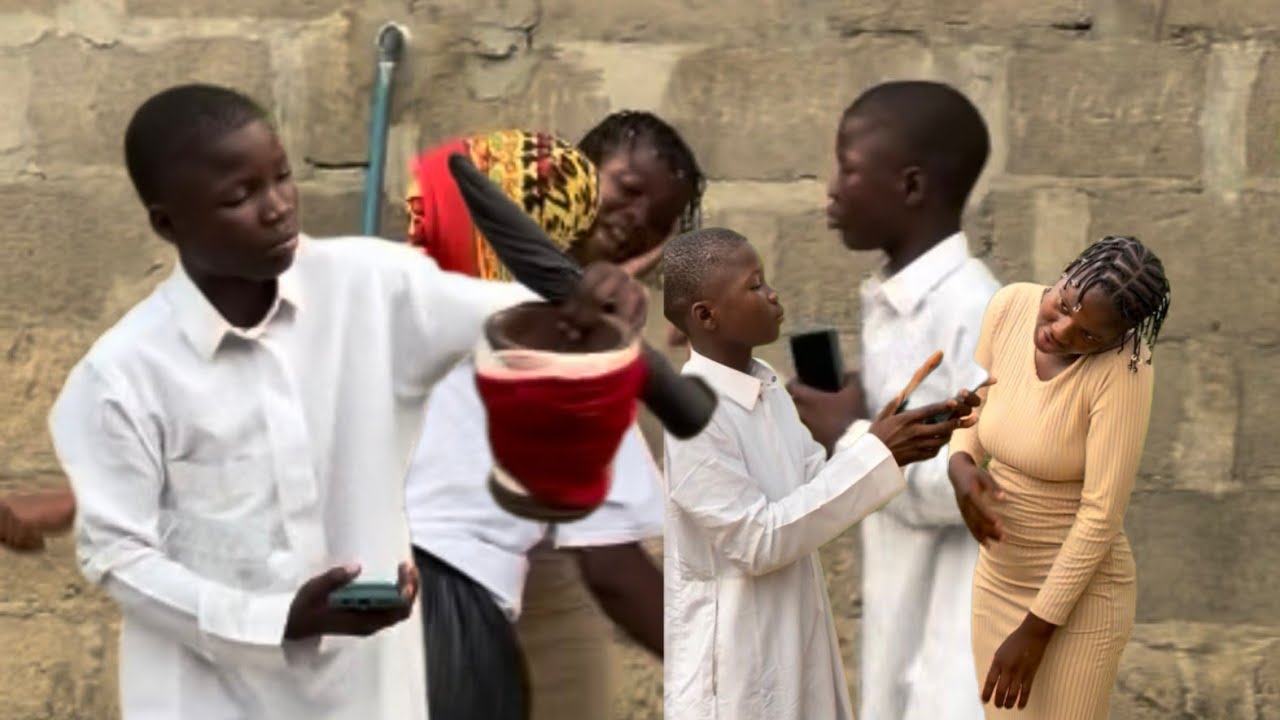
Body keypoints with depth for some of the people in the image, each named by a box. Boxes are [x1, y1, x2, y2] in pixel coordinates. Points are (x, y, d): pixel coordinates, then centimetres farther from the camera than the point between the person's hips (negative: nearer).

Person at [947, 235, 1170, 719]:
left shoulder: (1123, 370, -26)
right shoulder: (1010, 305, -10)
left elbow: (1101, 516, -23)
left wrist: (1036, 630, -18)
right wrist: (961, 465, -15)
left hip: (1079, 596, -6)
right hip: (997, 578, 6)